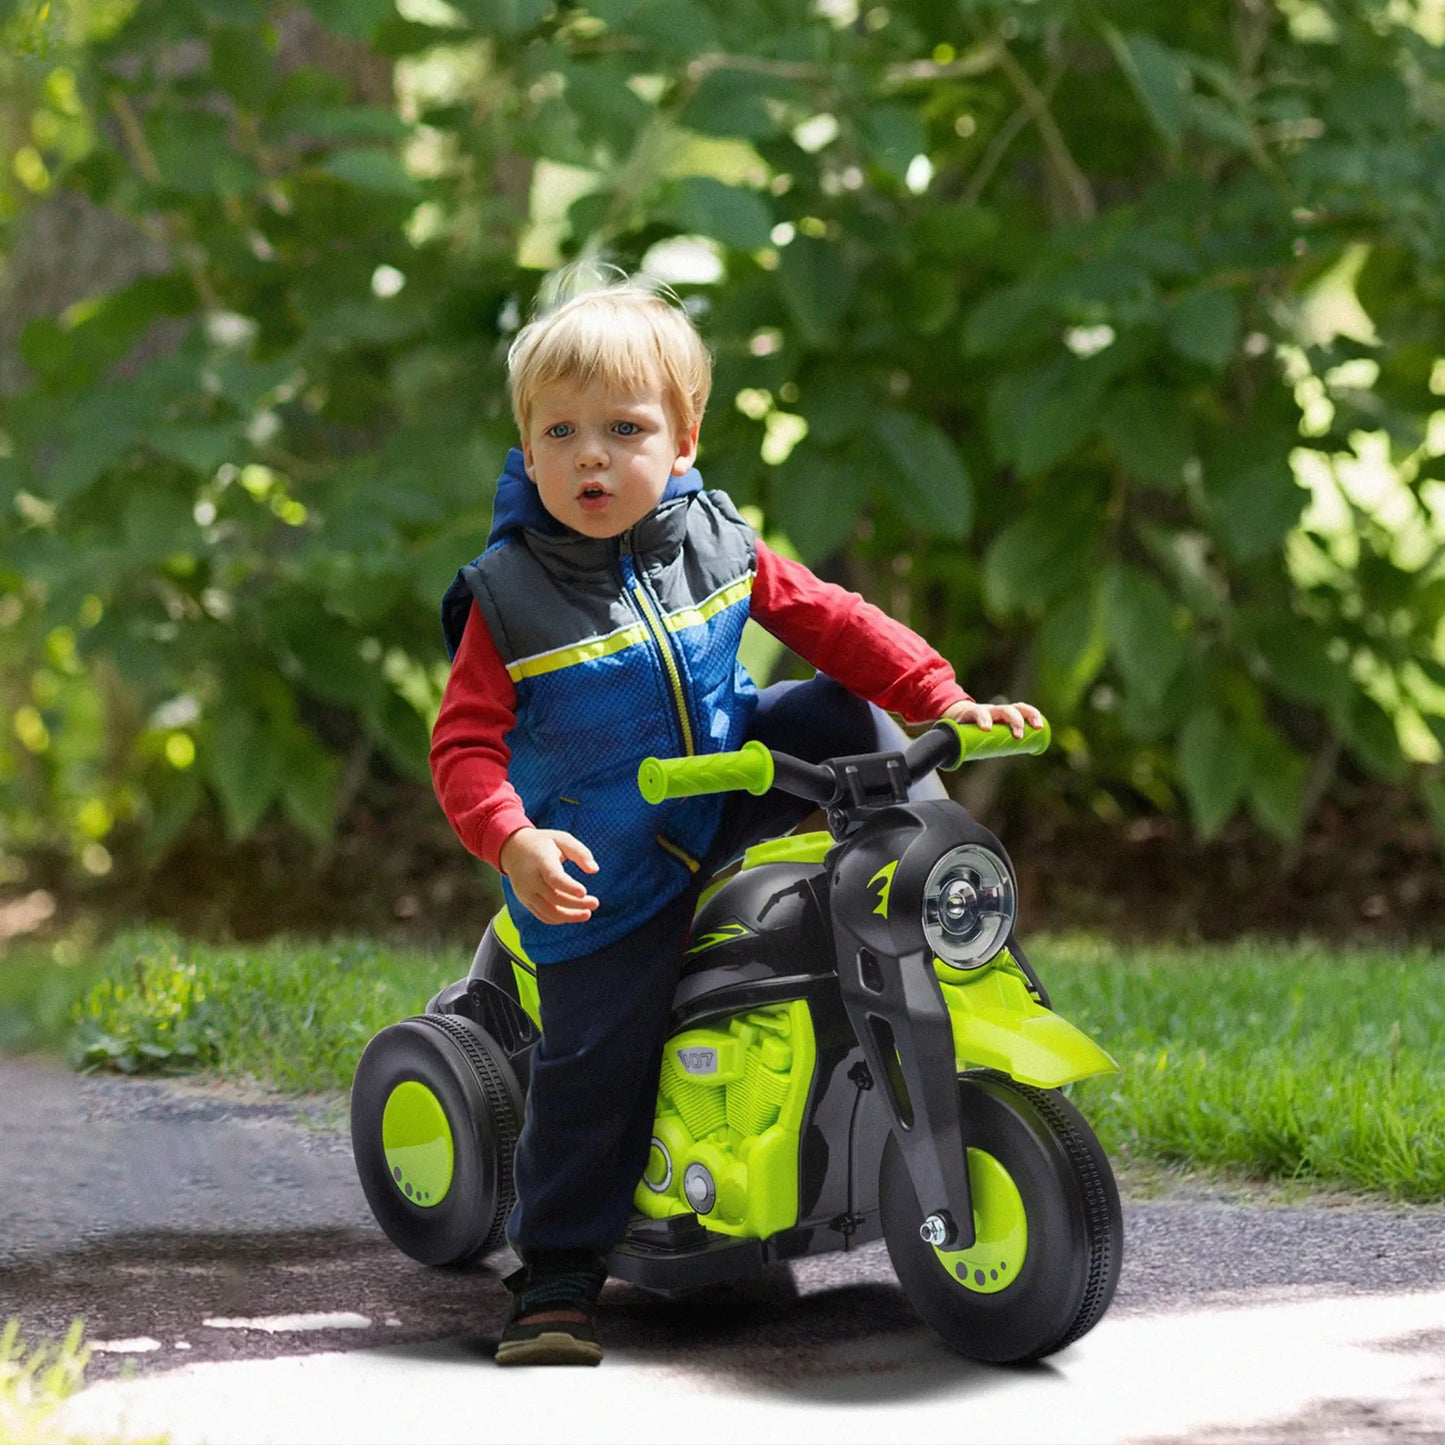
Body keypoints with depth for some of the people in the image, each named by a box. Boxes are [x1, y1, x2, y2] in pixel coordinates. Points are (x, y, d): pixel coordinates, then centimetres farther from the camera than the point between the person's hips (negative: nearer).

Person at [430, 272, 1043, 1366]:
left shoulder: (717, 544, -5)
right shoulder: (507, 598, -16)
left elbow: (827, 620, 1)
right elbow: (467, 744, -16)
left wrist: (944, 700, -10)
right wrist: (513, 842, -35)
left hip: (730, 780, 4)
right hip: (606, 870, -4)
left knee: (850, 719, -10)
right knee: (594, 1061, -9)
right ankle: (558, 1276, 5)